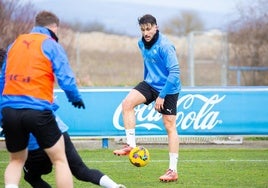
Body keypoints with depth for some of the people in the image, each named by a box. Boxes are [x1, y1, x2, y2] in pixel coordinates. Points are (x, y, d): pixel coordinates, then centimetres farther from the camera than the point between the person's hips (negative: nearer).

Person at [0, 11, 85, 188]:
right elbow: (66, 80, -7)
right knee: (60, 159, 8)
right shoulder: (52, 45, 1)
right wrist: (76, 99, 11)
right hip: (37, 110, -5)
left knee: (16, 160, 21)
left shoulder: (15, 43, 17)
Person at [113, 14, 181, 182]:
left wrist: (161, 96, -23)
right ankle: (131, 145, -8)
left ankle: (173, 171, 1)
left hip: (168, 89, -7)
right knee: (127, 103, -14)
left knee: (170, 126, -3)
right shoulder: (143, 43, 3)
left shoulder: (164, 46, -22)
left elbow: (174, 72, -24)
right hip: (150, 84, 7)